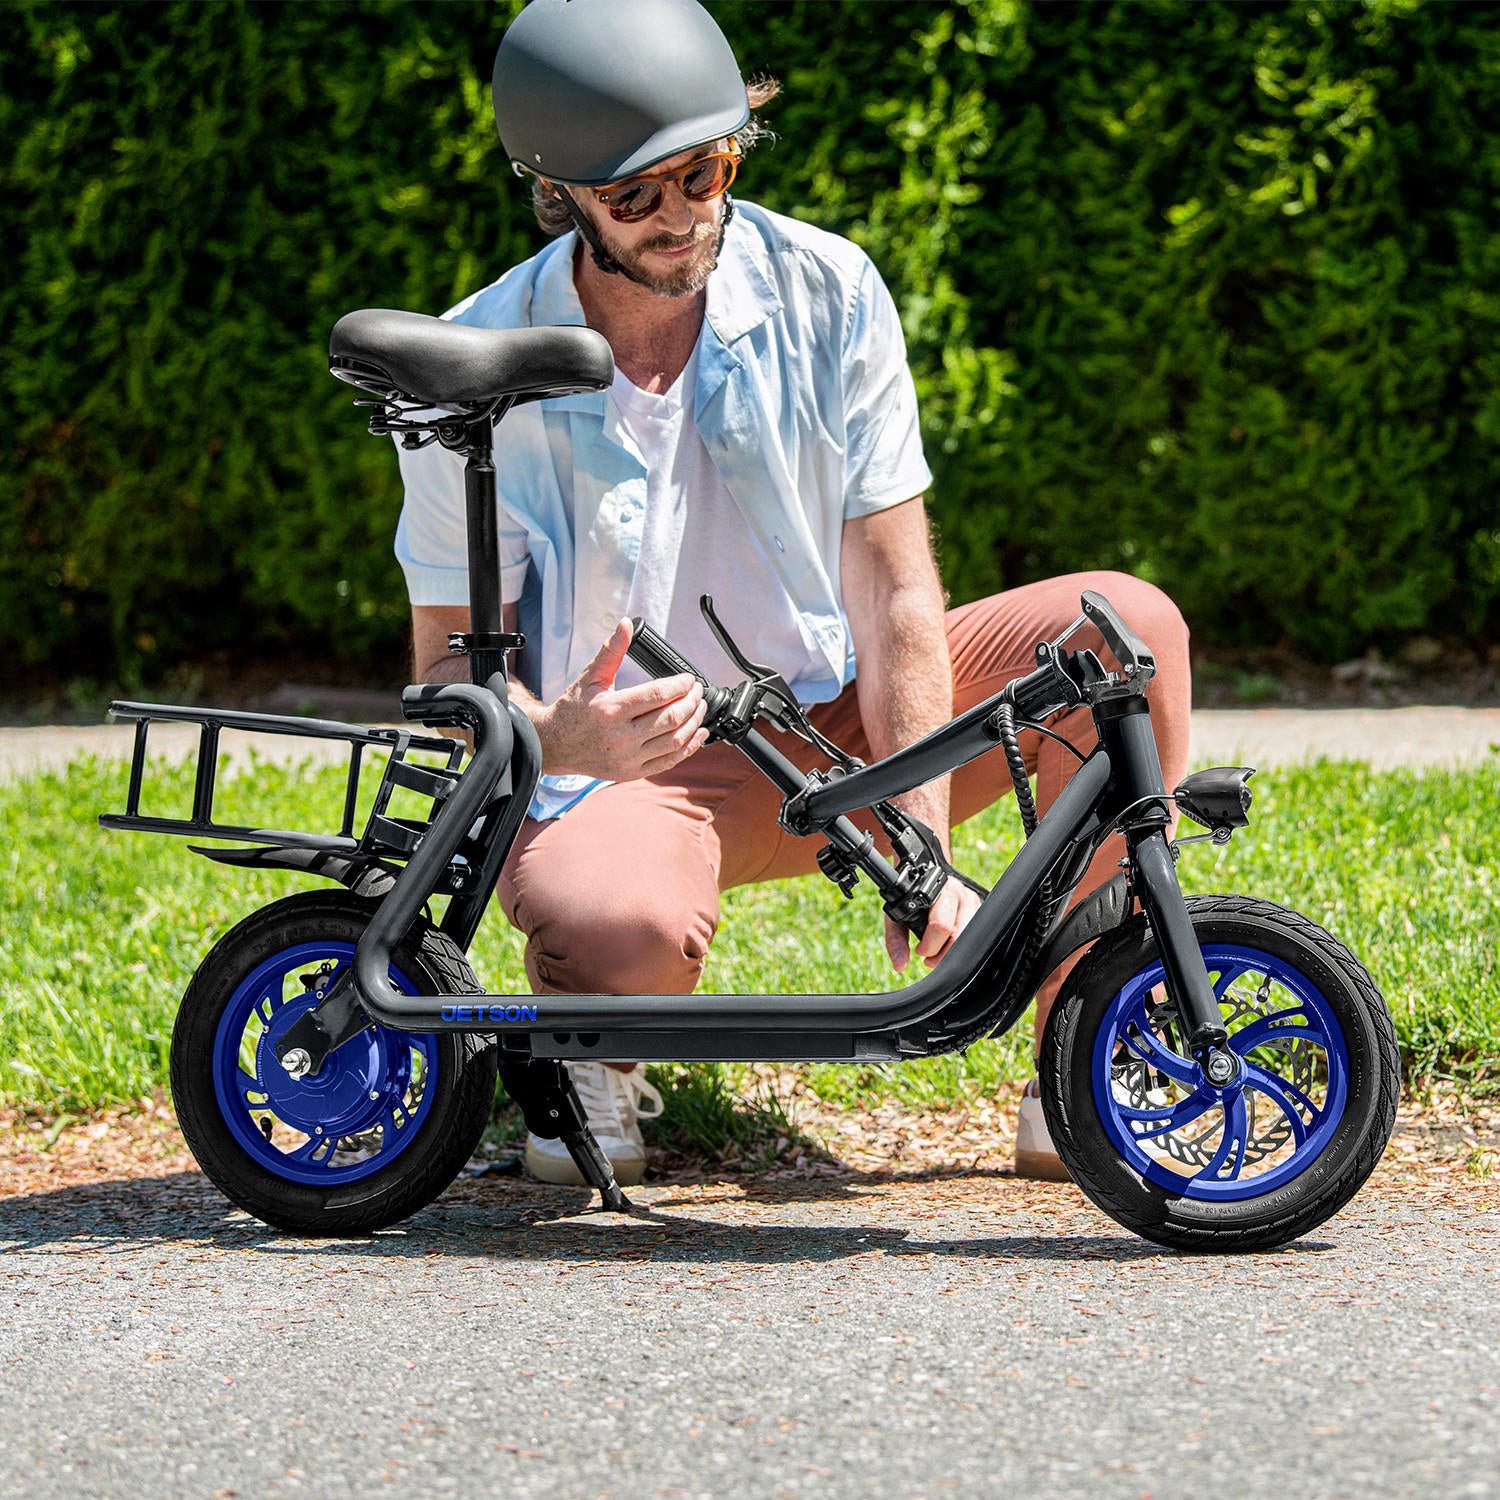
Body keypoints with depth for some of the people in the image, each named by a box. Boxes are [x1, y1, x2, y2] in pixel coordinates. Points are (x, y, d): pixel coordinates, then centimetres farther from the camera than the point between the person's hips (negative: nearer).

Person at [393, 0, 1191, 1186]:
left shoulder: (827, 295, -10)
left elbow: (896, 596, -10)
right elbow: (452, 655, -8)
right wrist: (561, 739, -32)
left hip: (838, 725, 4)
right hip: (620, 769, -3)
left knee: (1122, 625, -19)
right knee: (620, 936, -41)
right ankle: (596, 1055, 2)